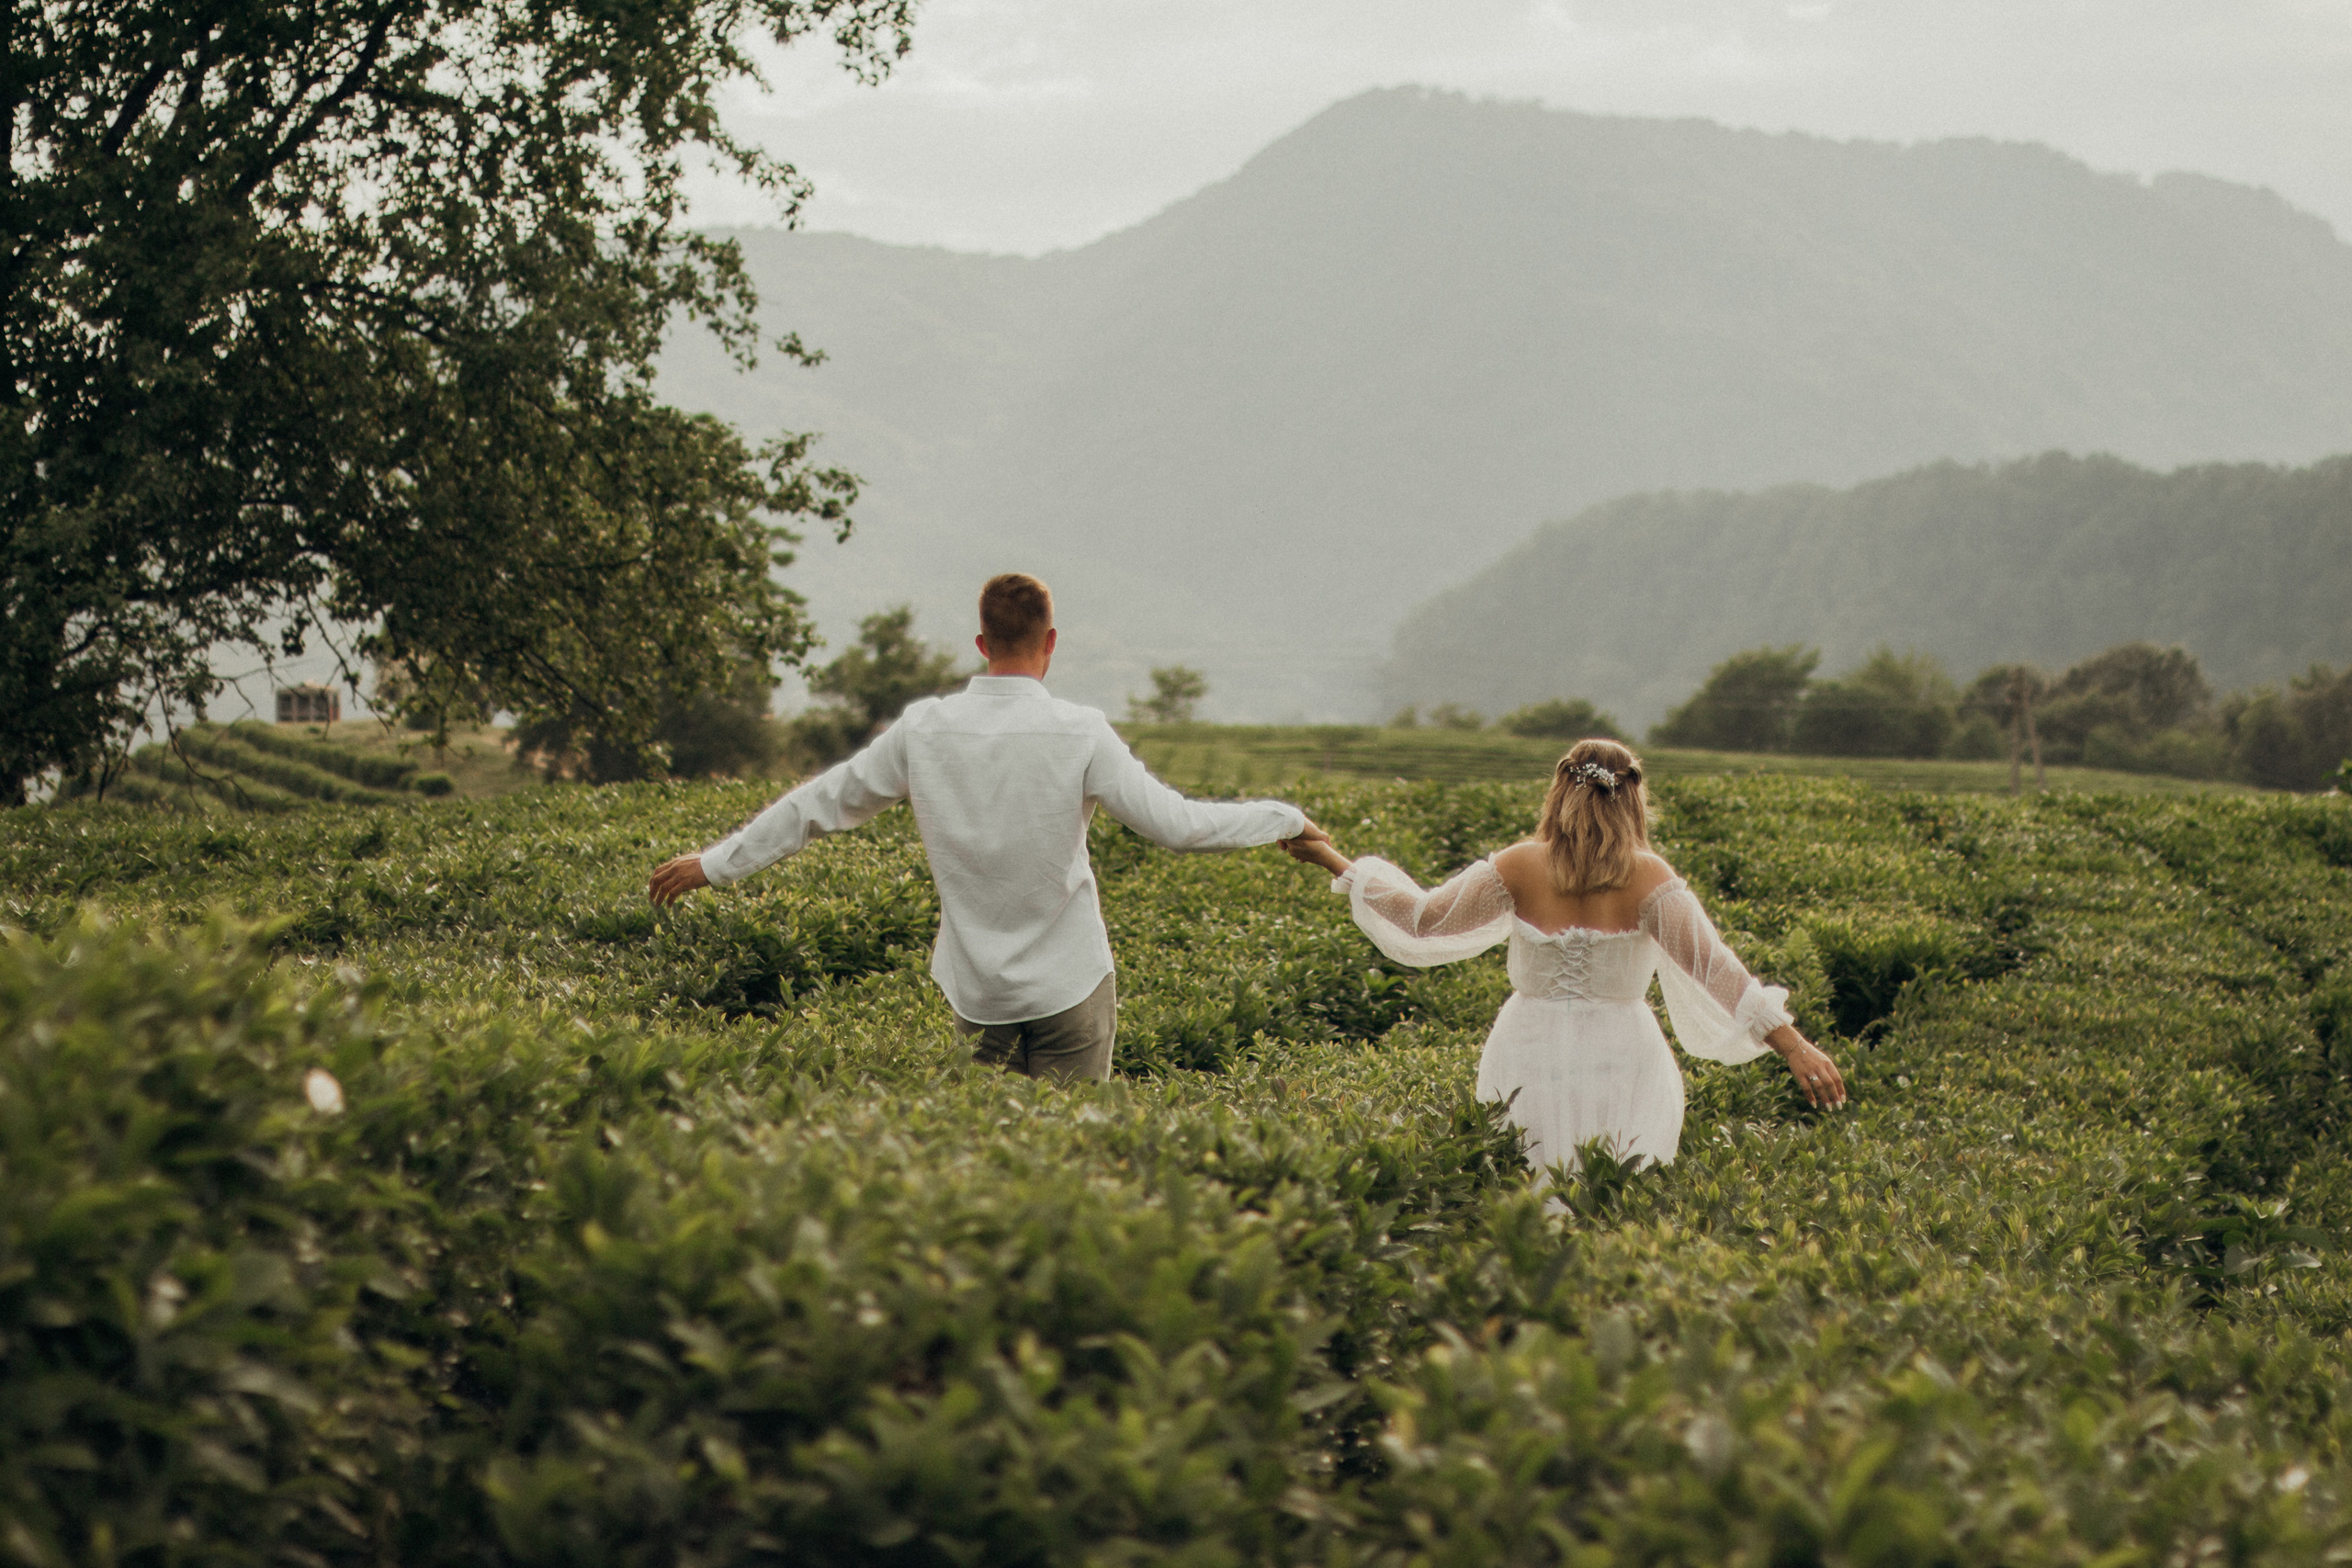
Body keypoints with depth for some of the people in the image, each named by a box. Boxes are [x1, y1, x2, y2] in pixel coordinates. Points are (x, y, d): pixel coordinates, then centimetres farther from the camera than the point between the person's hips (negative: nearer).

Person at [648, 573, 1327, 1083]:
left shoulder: (926, 729, -4)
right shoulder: (1079, 735, -13)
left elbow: (824, 803, 4)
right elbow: (1175, 823, -12)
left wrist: (716, 863, 15)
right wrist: (1286, 819, 2)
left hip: (976, 989, 3)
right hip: (1069, 984, -3)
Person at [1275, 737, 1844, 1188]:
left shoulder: (1520, 867, -3)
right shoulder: (1647, 878, -8)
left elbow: (1426, 918, 4)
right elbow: (1712, 965, -14)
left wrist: (1336, 862, 15)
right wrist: (1794, 1045, -16)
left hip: (1534, 1058, 1)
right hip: (1618, 1065, -1)